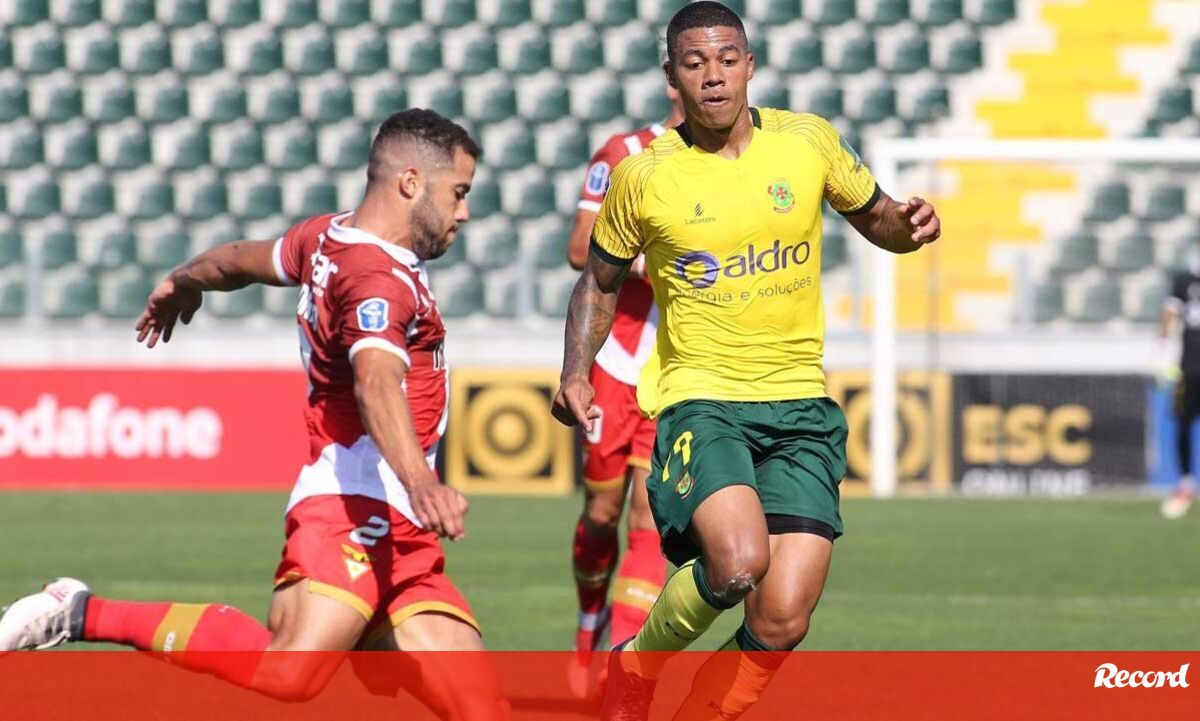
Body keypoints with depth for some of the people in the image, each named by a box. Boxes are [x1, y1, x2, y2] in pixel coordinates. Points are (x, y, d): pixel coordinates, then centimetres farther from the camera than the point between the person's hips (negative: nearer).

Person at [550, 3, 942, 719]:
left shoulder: (810, 142, 2)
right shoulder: (642, 177, -1)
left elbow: (875, 219, 18)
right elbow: (600, 281, 15)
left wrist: (909, 225, -5)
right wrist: (576, 372, 0)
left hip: (798, 403, 3)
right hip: (698, 399, -3)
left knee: (781, 623, -8)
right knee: (738, 561, -29)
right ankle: (639, 663, 1)